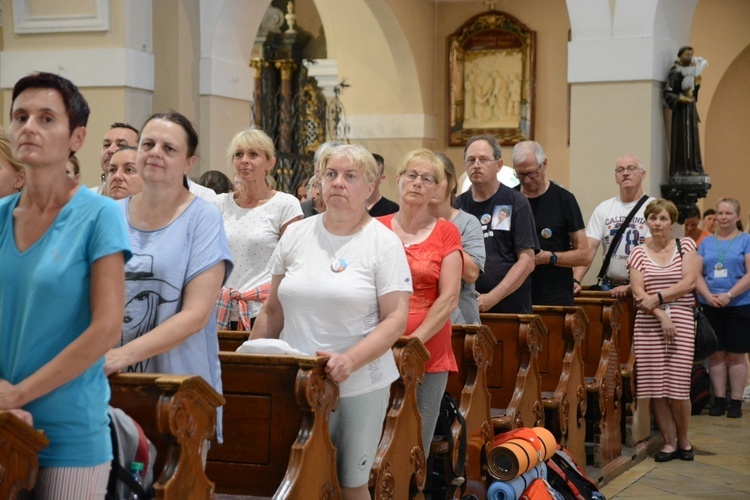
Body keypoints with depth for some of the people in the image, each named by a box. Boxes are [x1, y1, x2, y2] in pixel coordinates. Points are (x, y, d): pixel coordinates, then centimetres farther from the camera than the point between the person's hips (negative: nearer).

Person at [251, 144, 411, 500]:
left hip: (359, 386, -3)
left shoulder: (384, 243, -4)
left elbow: (396, 319, -9)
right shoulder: (296, 235, 7)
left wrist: (350, 360, -22)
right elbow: (273, 311, 13)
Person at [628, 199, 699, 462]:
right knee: (655, 387, -2)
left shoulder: (685, 245, 7)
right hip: (648, 323, 1)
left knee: (678, 387, -4)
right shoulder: (638, 252, 7)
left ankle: (683, 441, 15)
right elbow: (639, 294, -1)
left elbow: (688, 283, -4)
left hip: (681, 321, -1)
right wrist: (662, 317, -12)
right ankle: (669, 442, 10)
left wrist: (658, 298, -10)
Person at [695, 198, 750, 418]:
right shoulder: (707, 242, 11)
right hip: (711, 307, 3)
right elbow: (697, 273, 6)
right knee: (717, 354, 6)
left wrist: (728, 296, -17)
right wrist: (708, 296, -11)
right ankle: (719, 400, 12)